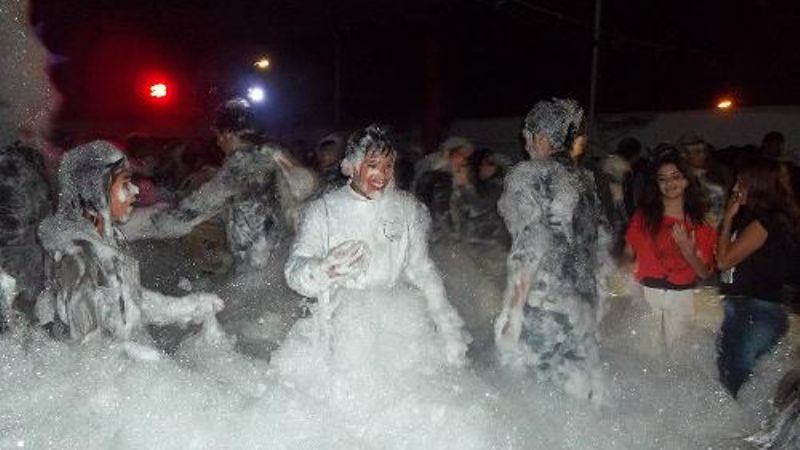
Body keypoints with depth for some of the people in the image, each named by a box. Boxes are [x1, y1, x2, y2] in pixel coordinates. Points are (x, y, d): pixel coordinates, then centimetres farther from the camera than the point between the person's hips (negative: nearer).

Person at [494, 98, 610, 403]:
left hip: (541, 306, -7)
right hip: (584, 306, 7)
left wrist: (512, 309, -15)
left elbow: (529, 247, -16)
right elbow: (601, 242, 16)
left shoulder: (528, 175, -7)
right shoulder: (584, 180, 13)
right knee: (581, 398, 14)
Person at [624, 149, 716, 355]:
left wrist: (689, 253, -13)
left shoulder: (700, 224, 5)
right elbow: (628, 255, 3)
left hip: (682, 298, 1)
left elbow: (706, 274, 4)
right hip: (646, 294, -1)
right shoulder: (644, 216, 3)